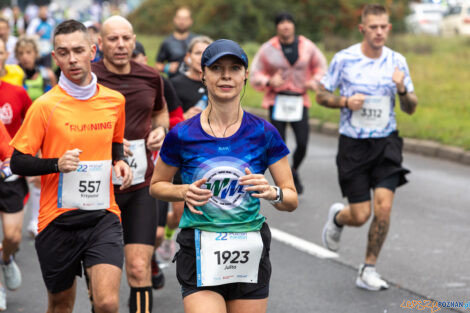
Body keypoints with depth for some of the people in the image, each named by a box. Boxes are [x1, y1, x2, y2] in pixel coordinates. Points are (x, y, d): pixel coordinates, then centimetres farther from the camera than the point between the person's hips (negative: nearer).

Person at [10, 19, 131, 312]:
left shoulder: (115, 101, 5)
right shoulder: (45, 106, -6)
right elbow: (18, 162, -4)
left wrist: (119, 162, 3)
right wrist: (57, 164, -20)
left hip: (103, 216, 1)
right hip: (58, 219, -1)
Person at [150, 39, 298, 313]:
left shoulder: (264, 133, -1)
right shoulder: (182, 135, -3)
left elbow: (292, 200, 2)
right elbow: (156, 186, 11)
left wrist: (272, 193, -20)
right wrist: (184, 192, -9)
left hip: (250, 254, 2)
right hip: (200, 254, -2)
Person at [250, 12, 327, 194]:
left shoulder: (307, 47, 3)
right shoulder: (268, 49, -1)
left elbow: (320, 66, 16)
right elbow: (255, 75, 3)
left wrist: (315, 81, -3)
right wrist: (269, 81, -17)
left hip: (299, 101, 1)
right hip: (277, 102, -1)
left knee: (302, 144, -6)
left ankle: (294, 170, 25)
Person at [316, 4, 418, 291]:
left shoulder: (397, 61, 1)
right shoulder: (344, 59, -7)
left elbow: (411, 108, 6)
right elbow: (321, 96, 2)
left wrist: (402, 90, -16)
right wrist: (345, 101, -17)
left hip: (386, 142, 2)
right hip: (354, 145, -2)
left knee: (383, 207, -12)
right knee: (360, 215, -2)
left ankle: (368, 271, 4)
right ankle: (337, 217, 36)